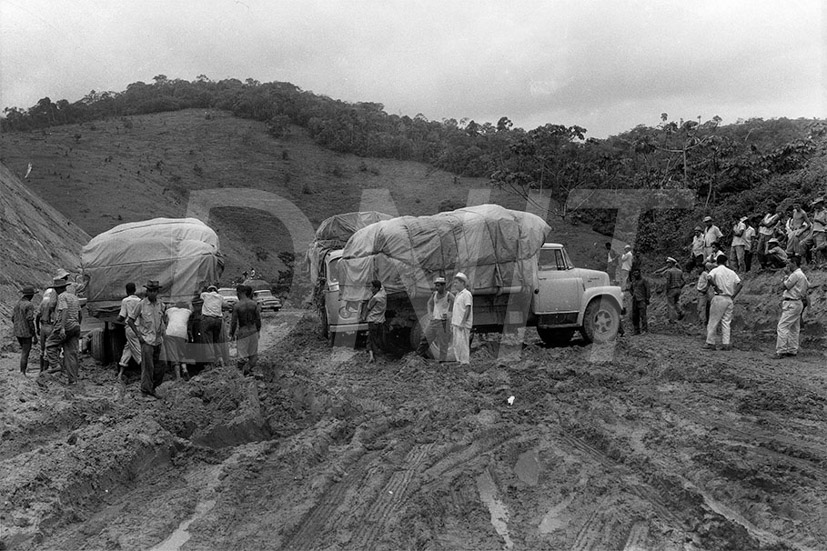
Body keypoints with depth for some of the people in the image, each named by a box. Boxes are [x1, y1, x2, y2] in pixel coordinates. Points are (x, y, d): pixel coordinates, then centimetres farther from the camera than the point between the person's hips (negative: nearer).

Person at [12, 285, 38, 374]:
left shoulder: (17, 303, 8)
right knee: (25, 354, 0)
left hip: (17, 333, 8)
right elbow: (30, 322, -20)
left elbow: (13, 318, 13)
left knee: (24, 351, 21)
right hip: (26, 333, -8)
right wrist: (35, 336, -15)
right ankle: (23, 374, 4)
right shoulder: (29, 305, -17)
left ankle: (22, 372, 23)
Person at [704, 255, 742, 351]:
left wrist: (715, 287, -13)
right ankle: (726, 343, 5)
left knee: (713, 321, 1)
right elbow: (739, 284, 6)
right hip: (729, 299, 4)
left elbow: (709, 278, -24)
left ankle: (710, 343, 2)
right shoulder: (731, 272, 10)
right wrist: (733, 296, 7)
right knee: (726, 322, 8)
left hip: (719, 298, -4)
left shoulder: (715, 270, -3)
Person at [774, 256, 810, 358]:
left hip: (792, 304, -10)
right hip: (798, 303, 10)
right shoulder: (802, 275, 16)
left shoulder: (795, 275, -16)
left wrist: (786, 275, -4)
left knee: (782, 327, -12)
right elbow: (808, 286, 27)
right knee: (794, 328, 13)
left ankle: (780, 351, -15)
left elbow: (783, 286, -13)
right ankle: (793, 350, 18)